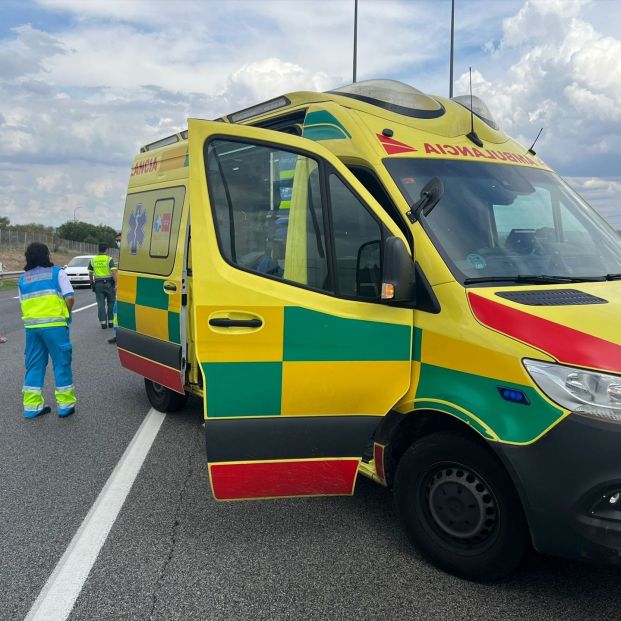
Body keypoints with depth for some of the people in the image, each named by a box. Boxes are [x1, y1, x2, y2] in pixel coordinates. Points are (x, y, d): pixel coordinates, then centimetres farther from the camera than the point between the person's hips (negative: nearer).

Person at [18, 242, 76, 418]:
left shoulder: (23, 279, 14)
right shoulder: (57, 272, 1)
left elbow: (23, 304, 8)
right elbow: (70, 298, -6)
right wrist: (66, 314, 10)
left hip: (31, 326, 5)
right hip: (53, 325, -4)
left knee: (34, 365, 12)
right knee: (61, 363, 4)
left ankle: (32, 405, 15)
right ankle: (65, 404, 7)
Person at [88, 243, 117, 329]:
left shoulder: (93, 260, 6)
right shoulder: (109, 259, -6)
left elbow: (90, 274, 11)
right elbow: (114, 272, -16)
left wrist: (92, 283, 24)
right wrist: (116, 284, -16)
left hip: (98, 284, 2)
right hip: (109, 283, -2)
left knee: (101, 304, 4)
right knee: (110, 303, 9)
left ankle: (103, 323, 0)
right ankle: (110, 322, 11)